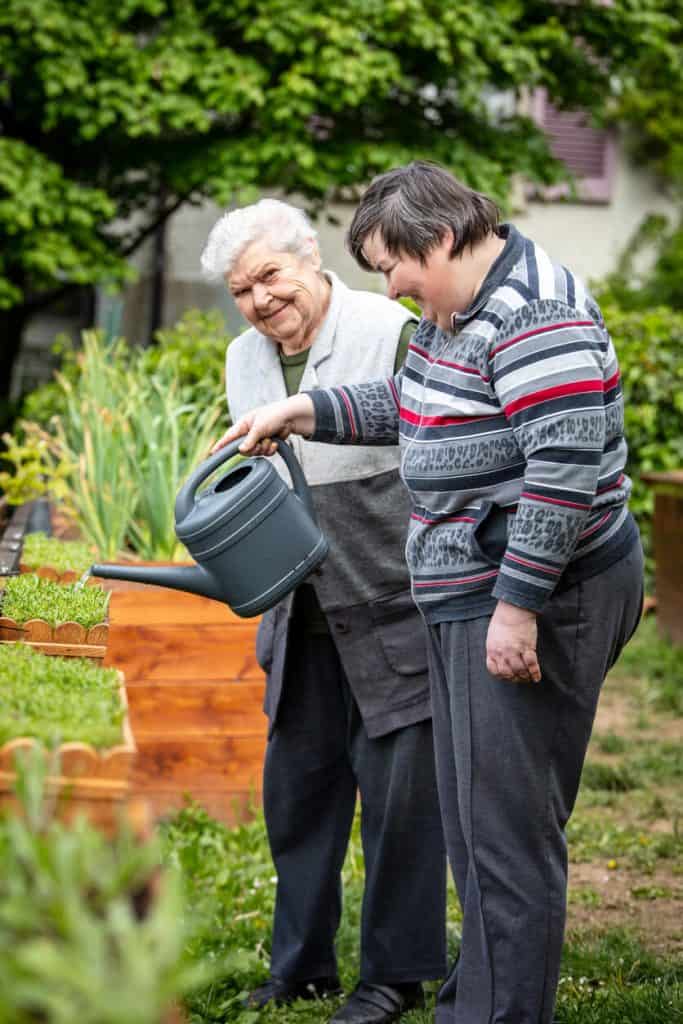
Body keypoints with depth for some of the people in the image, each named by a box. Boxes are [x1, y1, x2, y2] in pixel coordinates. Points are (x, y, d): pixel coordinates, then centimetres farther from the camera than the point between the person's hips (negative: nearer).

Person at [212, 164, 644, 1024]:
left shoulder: (533, 314, -20)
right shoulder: (458, 307, 14)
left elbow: (567, 463, -27)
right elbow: (409, 405, 29)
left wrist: (518, 606, -26)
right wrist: (301, 413, 19)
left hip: (536, 598, -11)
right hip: (472, 597, 11)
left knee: (506, 821, -6)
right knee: (476, 811, 18)